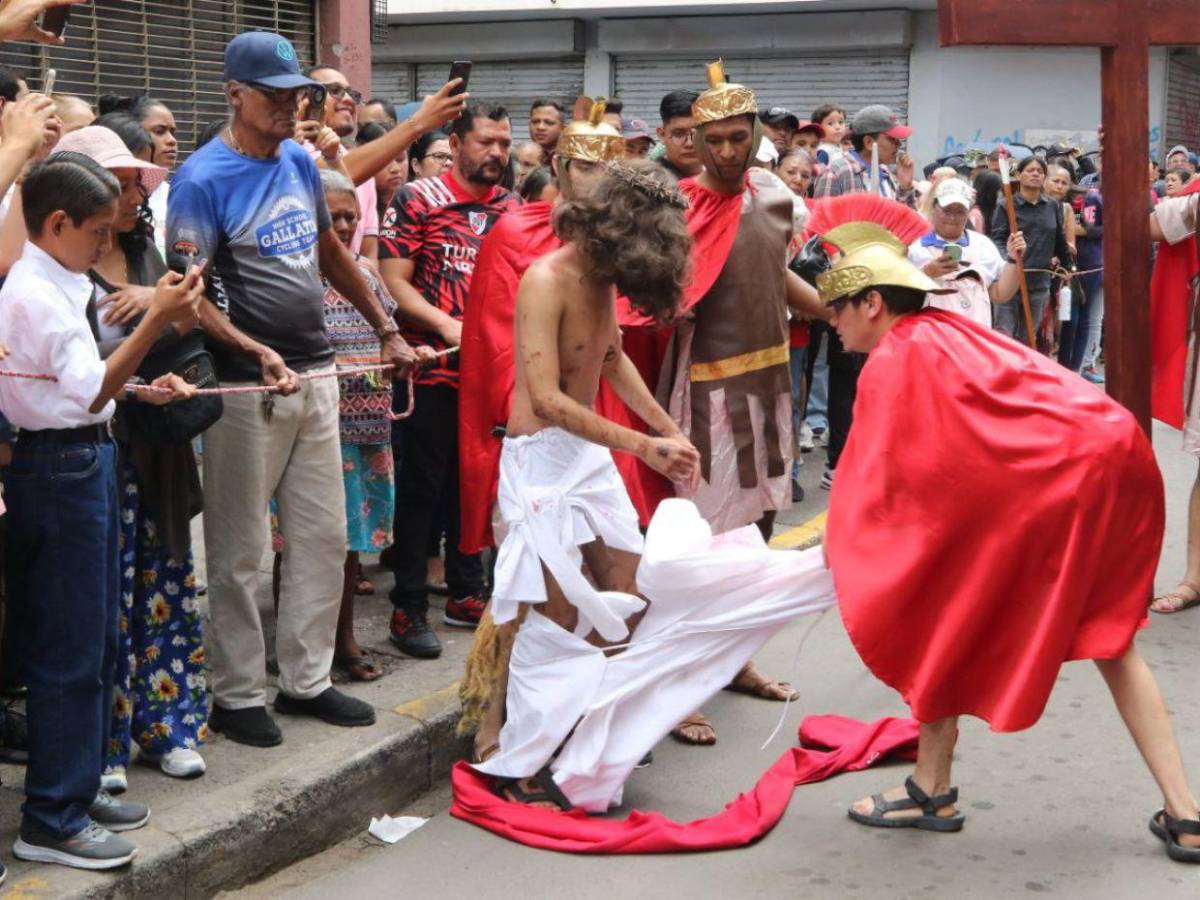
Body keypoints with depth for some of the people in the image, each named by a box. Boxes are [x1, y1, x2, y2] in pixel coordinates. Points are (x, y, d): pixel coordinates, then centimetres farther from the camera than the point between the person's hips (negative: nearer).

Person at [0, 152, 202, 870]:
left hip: (85, 462, 10)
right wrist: (157, 321, -26)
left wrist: (141, 388, 8)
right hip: (61, 468, -10)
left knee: (98, 641, 16)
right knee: (70, 649, -4)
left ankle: (81, 787, 28)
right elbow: (91, 392, -22)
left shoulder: (58, 288, 12)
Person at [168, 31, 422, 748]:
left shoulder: (299, 162, 9)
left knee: (325, 538, 12)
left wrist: (386, 329, 22)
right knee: (240, 550, 3)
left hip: (317, 373, 7)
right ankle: (238, 695, 15)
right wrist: (255, 351, -27)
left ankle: (307, 679, 24)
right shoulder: (204, 179, -11)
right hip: (248, 385, -7)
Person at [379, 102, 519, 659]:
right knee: (422, 487, 1)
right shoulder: (418, 200, -5)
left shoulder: (511, 208, 9)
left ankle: (467, 594, 26)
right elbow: (394, 282, -9)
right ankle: (408, 610, 9)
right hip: (433, 367, -5)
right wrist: (448, 326, -20)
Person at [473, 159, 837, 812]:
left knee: (629, 599, 10)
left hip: (592, 454, 9)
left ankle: (604, 741, 25)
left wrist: (668, 428, 14)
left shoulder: (601, 279, 5)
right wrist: (642, 446, -26)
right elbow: (545, 398, -28)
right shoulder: (547, 281, -20)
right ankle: (523, 768, 9)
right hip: (542, 457, -9)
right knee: (557, 615, -5)